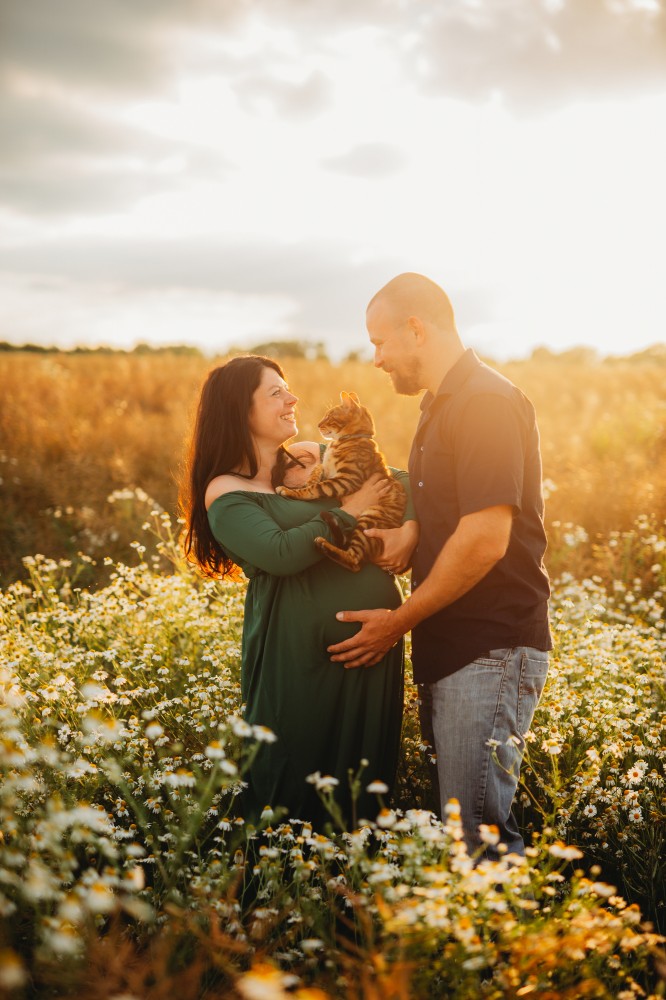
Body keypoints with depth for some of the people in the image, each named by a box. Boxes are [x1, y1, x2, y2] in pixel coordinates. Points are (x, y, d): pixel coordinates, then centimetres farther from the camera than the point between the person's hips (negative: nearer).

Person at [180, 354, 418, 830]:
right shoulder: (227, 492, -4)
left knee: (367, 782, 13)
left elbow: (404, 482, 15)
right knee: (294, 791, 4)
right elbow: (280, 554, -21)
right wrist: (350, 511, -11)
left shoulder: (316, 456, 12)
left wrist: (411, 528, -5)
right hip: (302, 655, -5)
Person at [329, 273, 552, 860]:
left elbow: (486, 540, -22)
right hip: (452, 651, 10)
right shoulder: (443, 405, 19)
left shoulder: (486, 402, -14)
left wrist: (400, 621, -12)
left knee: (476, 834, -7)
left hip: (490, 653, -10)